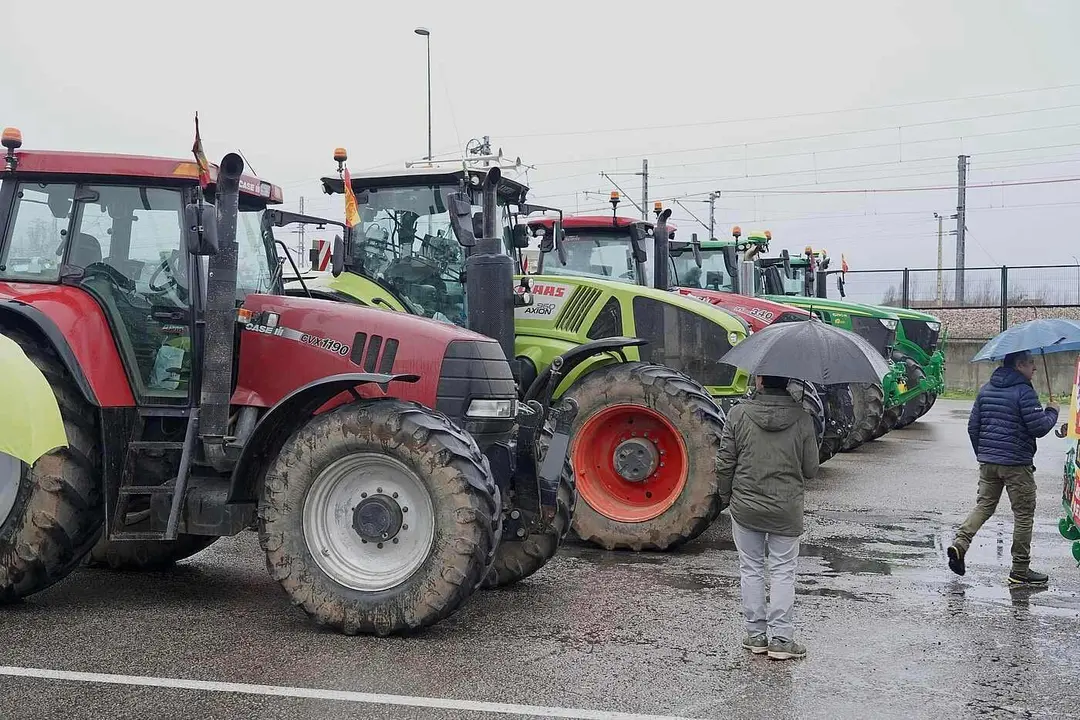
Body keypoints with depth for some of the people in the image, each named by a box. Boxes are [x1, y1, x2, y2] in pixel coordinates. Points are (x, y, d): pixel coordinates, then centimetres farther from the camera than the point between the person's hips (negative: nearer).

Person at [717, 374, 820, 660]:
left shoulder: (738, 414, -10)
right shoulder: (802, 419, -8)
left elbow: (724, 464, -6)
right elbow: (810, 470, -2)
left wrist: (726, 497, 10)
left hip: (745, 507, 0)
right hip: (787, 509, 0)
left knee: (751, 570, 12)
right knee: (783, 572, 9)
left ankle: (756, 634, 19)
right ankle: (781, 638, 9)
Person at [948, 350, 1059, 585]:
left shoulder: (985, 390, 10)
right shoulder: (1024, 392, -13)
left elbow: (973, 426, 12)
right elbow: (1039, 428, -15)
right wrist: (1052, 412, 4)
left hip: (987, 462, 6)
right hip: (1016, 464, -6)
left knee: (983, 506, 13)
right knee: (1024, 515, 4)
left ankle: (960, 544, -9)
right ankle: (1020, 571, 9)